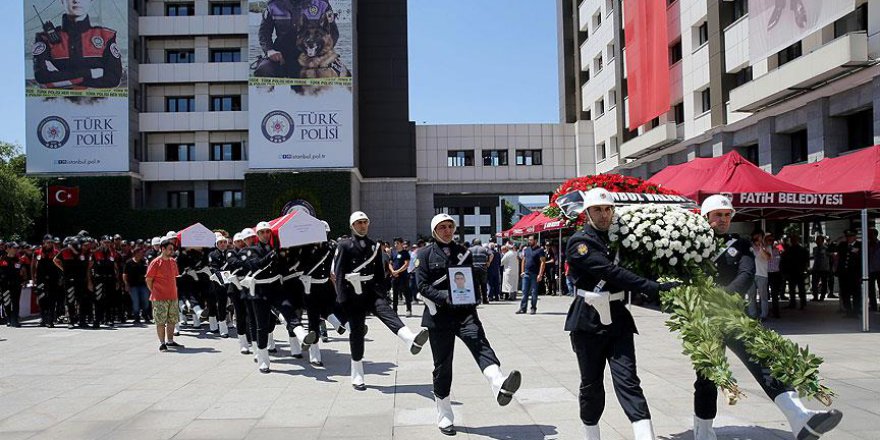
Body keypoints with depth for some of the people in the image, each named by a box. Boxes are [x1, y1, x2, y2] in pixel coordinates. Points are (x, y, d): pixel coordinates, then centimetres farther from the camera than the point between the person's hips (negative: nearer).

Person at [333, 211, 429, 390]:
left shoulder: (374, 246, 13)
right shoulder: (344, 246, -1)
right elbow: (338, 273, -5)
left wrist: (383, 294, 10)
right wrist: (342, 299, -11)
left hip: (372, 291, 3)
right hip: (353, 295, -2)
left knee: (386, 312, -25)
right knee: (357, 333, 2)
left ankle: (411, 339, -54)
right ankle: (357, 377, 13)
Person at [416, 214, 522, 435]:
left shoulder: (464, 252, 12)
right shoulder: (425, 254, 3)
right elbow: (423, 286, -6)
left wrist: (472, 299, -3)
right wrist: (445, 297, -20)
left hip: (464, 312, 2)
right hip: (439, 316, -1)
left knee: (480, 344, -26)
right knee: (442, 366, 5)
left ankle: (500, 386, -52)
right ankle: (444, 417, 19)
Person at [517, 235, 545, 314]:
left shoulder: (540, 250, -5)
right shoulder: (526, 250, 13)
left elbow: (543, 262, -10)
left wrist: (540, 274, -16)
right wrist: (522, 271, 9)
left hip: (535, 274, -5)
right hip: (526, 274, 5)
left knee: (534, 292, 2)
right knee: (524, 291, 4)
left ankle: (533, 308, 10)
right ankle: (523, 308, 5)